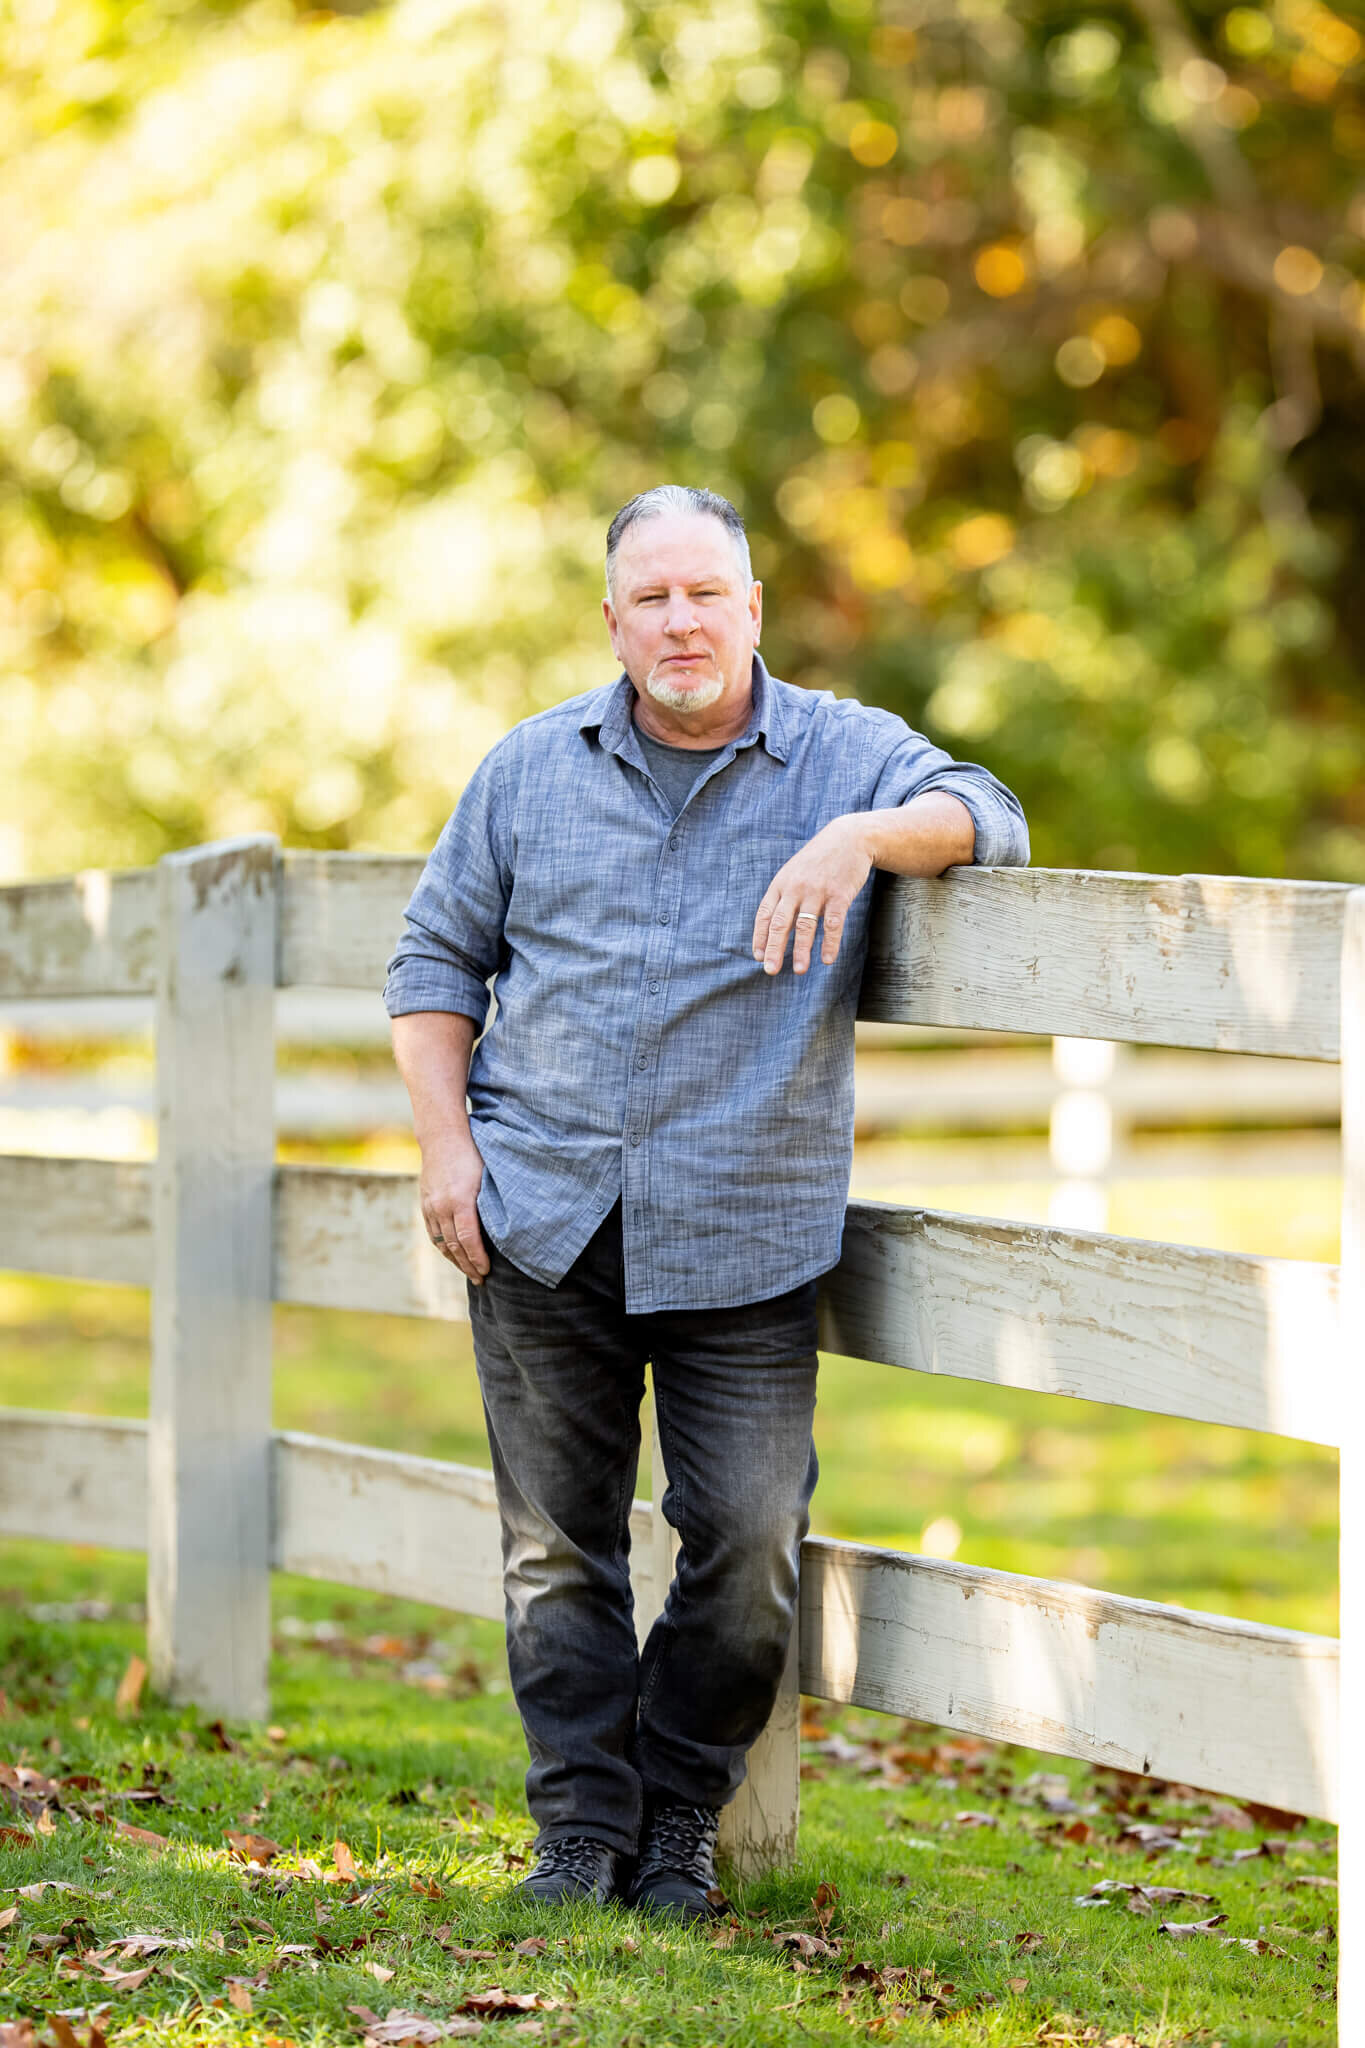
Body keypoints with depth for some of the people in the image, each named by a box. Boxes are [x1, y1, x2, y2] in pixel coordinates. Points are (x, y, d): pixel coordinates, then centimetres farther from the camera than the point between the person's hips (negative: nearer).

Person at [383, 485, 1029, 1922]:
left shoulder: (843, 755, 3)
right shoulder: (531, 768, 9)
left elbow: (980, 816, -13)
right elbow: (438, 957, 14)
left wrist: (863, 836, -32)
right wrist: (445, 1146, 3)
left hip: (745, 1246, -2)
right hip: (540, 1217, 2)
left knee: (749, 1547, -5)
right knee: (556, 1543, 4)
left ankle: (678, 1823, 14)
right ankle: (582, 1823, 15)